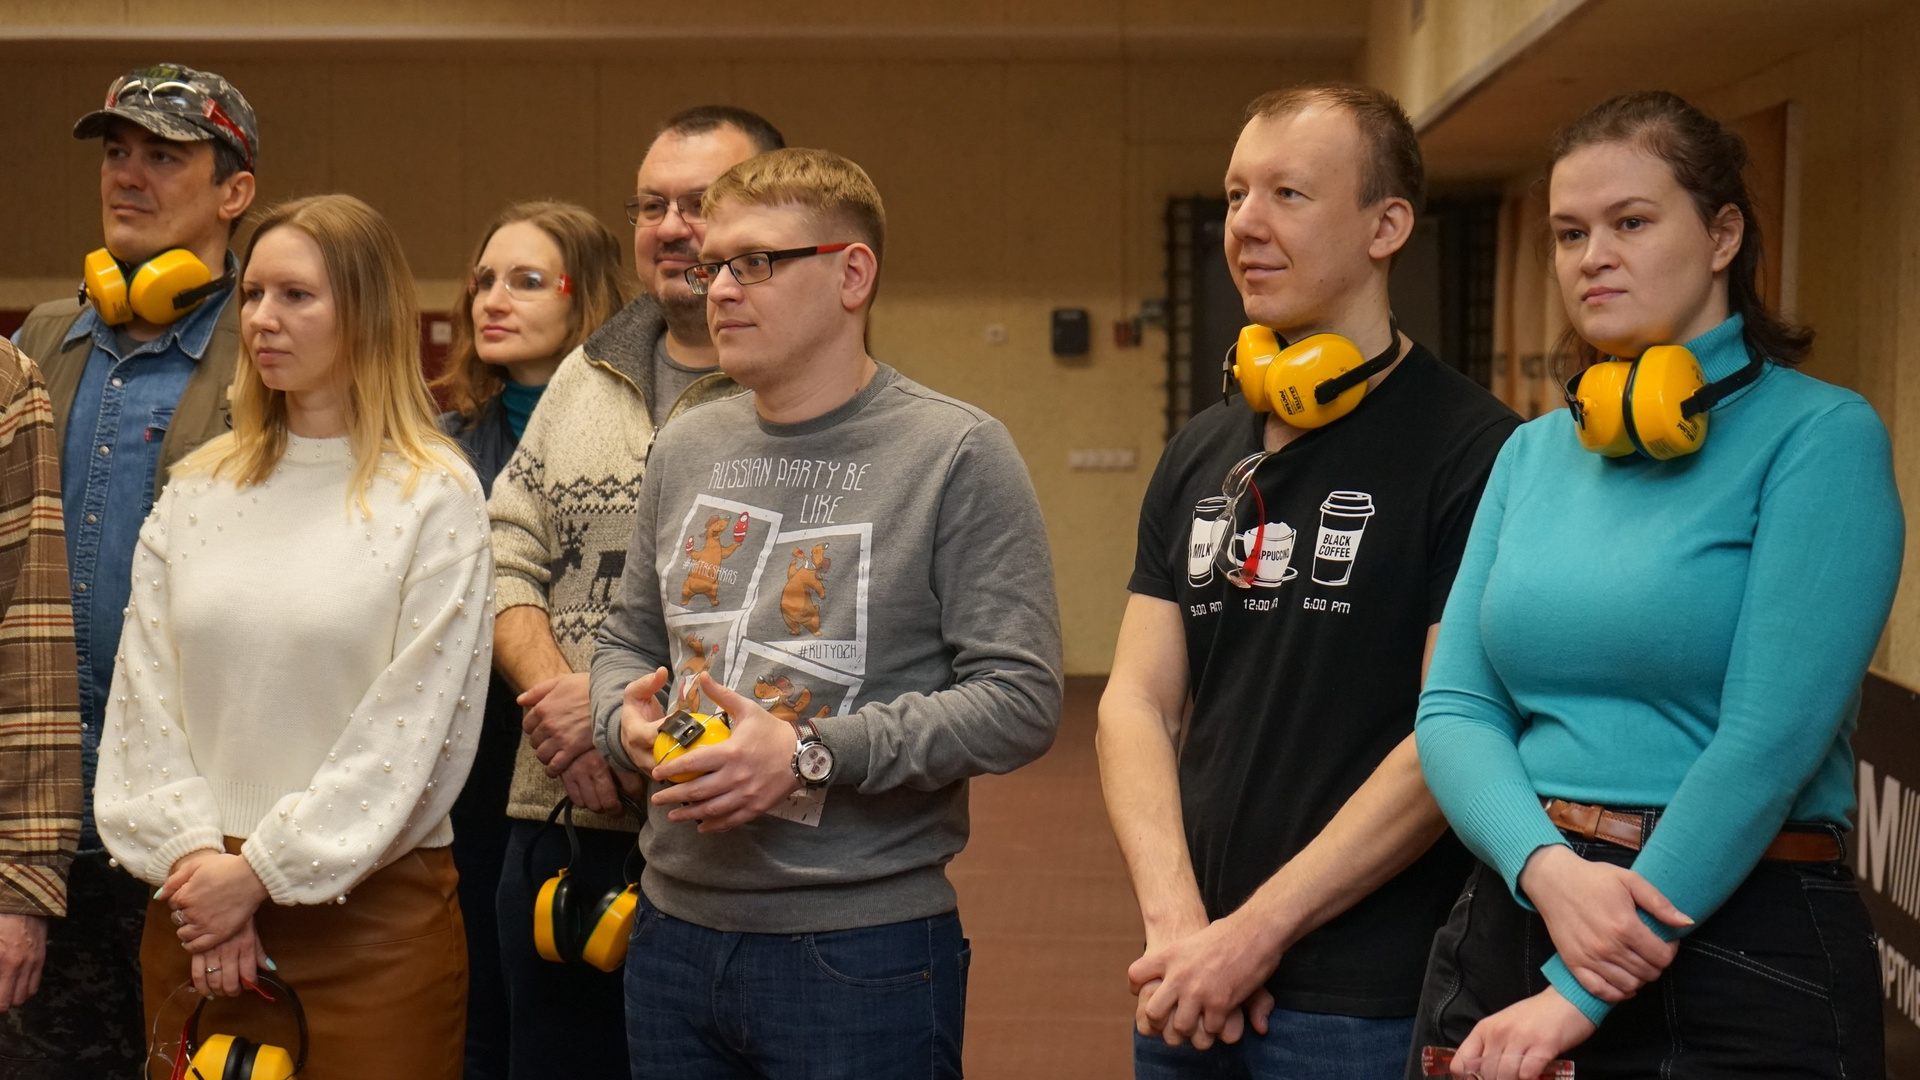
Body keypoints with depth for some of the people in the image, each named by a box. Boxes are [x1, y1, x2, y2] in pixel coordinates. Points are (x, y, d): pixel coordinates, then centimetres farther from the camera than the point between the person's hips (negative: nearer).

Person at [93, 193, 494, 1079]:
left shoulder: (434, 493, -5)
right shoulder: (197, 487, 9)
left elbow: (413, 725, -10)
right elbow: (141, 699, 5)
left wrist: (262, 871, -11)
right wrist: (191, 856, -7)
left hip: (371, 907, -4)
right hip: (194, 907, 4)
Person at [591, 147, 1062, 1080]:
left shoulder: (955, 453, -8)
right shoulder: (685, 448, 10)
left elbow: (1020, 703, -14)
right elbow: (628, 639, 21)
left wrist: (810, 754, -20)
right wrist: (625, 717, -2)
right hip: (675, 931, 5)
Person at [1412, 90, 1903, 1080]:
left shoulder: (1819, 436, -8)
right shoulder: (1533, 453, 8)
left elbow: (1770, 742, -16)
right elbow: (1453, 707, 2)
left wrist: (1583, 995, -17)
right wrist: (1547, 867, -18)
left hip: (1741, 947, -5)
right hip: (1513, 915, 5)